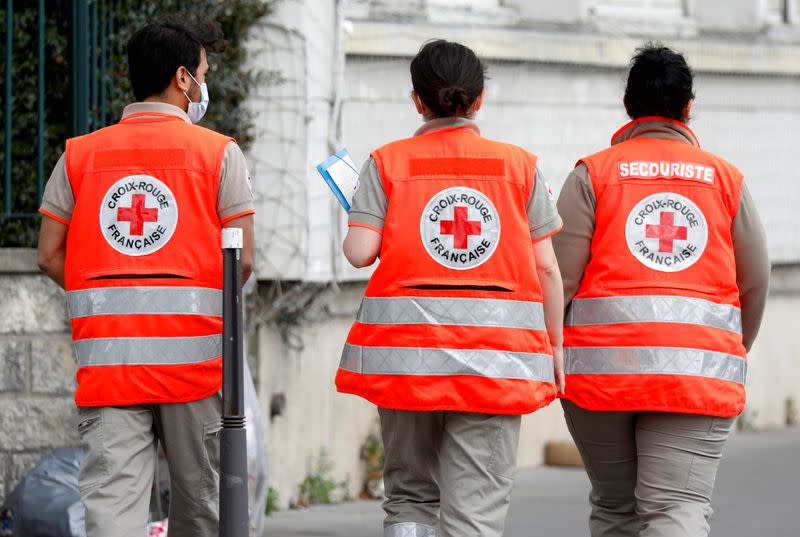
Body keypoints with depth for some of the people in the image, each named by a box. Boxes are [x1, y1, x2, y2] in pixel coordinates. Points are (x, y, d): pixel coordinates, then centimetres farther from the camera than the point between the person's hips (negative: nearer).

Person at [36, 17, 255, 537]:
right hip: (192, 352, -2)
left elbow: (51, 255, 6)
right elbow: (242, 261, -4)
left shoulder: (79, 155, 8)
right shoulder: (218, 152, 0)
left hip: (107, 354, 2)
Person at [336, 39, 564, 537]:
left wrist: (355, 228, 17)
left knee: (410, 495, 14)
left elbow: (360, 251, -5)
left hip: (407, 351, 0)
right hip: (495, 355, 0)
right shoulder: (521, 165, 6)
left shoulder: (387, 163, 3)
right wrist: (554, 347, 12)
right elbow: (546, 266, 3)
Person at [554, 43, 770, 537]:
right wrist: (733, 351, 26)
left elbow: (560, 275, -4)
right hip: (698, 369, 0)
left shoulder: (592, 174, 3)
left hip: (603, 364, 0)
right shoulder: (726, 179, 10)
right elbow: (755, 283, 11)